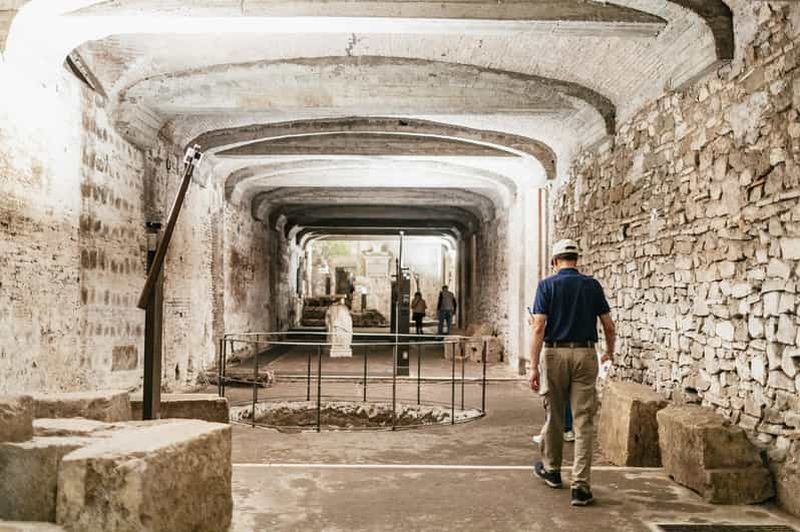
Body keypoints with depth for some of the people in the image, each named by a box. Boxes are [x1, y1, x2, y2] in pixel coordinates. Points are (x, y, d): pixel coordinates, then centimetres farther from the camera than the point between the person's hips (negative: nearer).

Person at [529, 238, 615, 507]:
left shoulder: (547, 285, -2)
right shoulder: (592, 285, 5)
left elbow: (539, 327, -10)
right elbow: (608, 325, 7)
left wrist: (534, 366, -9)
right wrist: (610, 352, 25)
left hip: (555, 354, -1)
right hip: (585, 354, 1)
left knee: (554, 416, 16)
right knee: (584, 421, 1)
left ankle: (551, 470, 34)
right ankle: (581, 486, -3)